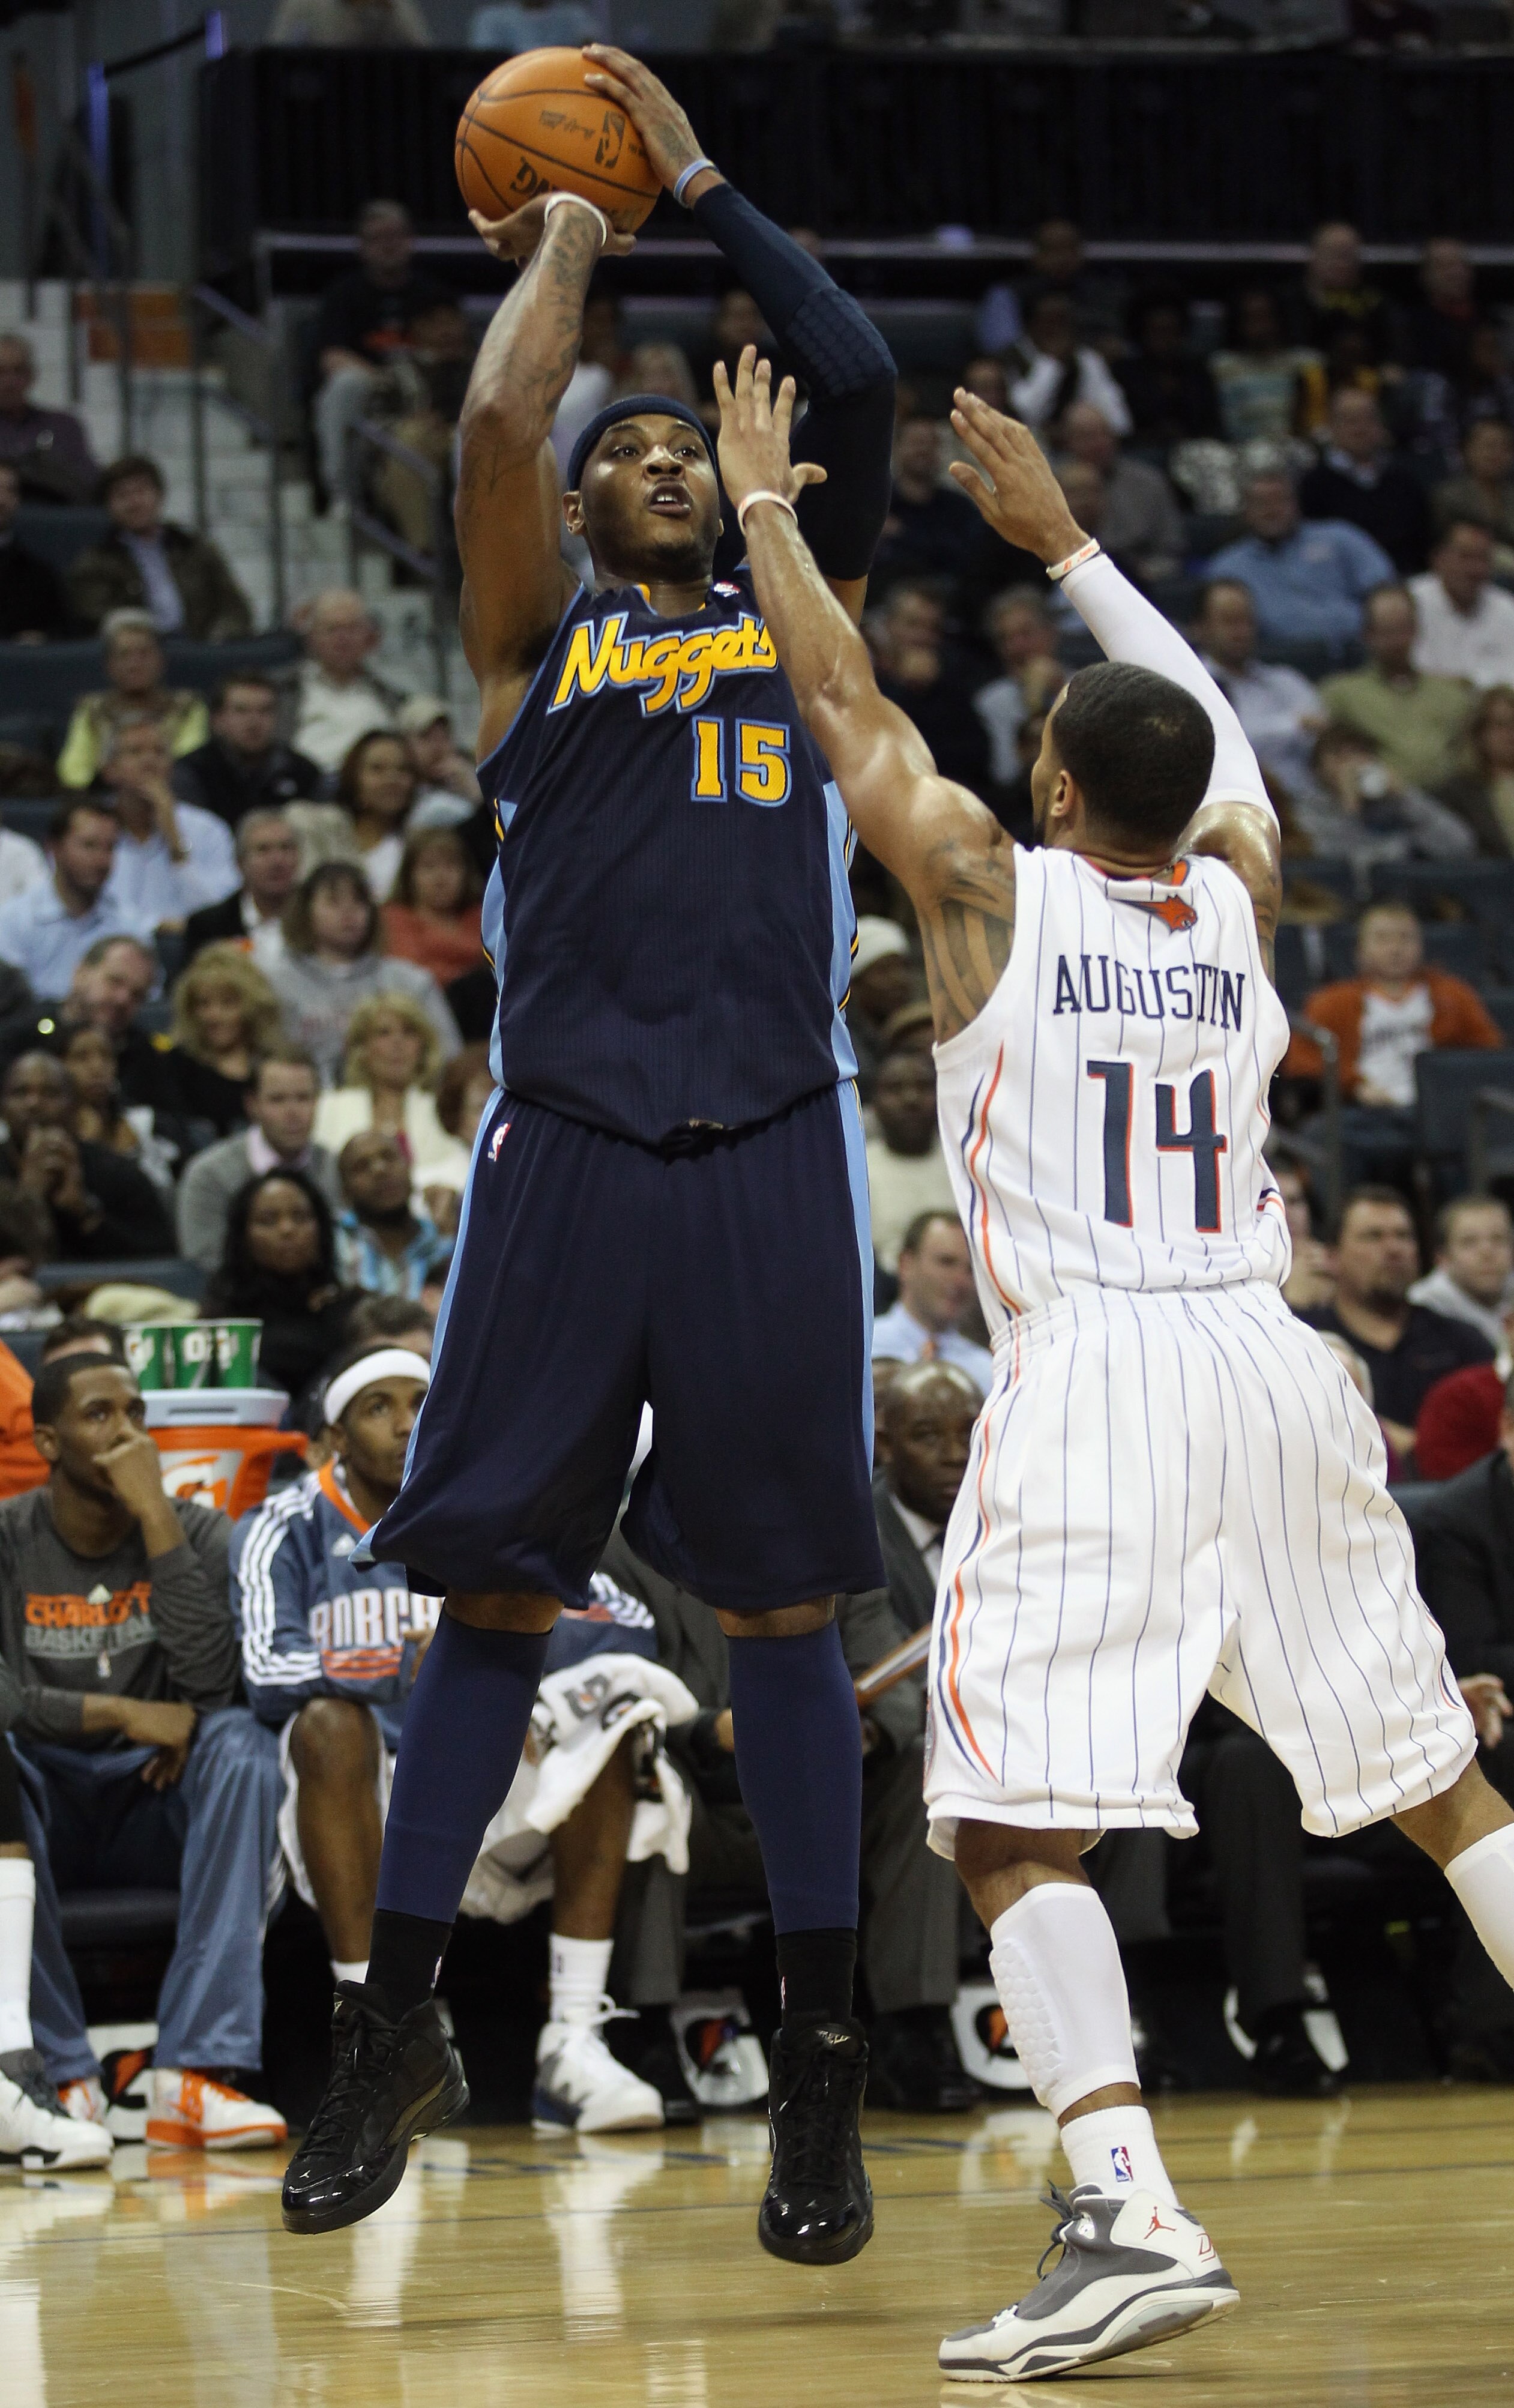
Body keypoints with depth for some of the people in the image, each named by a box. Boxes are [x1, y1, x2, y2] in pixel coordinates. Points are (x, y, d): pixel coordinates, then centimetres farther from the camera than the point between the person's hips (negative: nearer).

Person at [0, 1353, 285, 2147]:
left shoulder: (197, 1532, 0)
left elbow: (211, 1679, -18)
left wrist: (155, 1514, -20)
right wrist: (121, 1714, -23)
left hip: (156, 1800, 2)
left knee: (240, 1740, -30)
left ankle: (197, 2071, -40)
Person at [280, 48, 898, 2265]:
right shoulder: (537, 637, 14)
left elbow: (862, 386, 5)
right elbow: (496, 423, -3)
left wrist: (700, 185, 11)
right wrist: (565, 239, 13)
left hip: (768, 1152, 1)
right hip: (567, 1147, 0)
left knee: (783, 1605, 1)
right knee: (494, 1590, 0)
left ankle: (821, 2061, 6)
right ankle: (397, 2025, 9)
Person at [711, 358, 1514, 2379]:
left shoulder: (991, 888, 1)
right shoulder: (1241, 899, 13)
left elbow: (842, 699, 12)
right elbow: (1208, 725, 33)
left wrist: (762, 502, 26)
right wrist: (1061, 540, 41)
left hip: (1096, 1375, -5)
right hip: (1279, 1369, 5)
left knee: (1017, 1818, -9)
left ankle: (1133, 2216, -26)